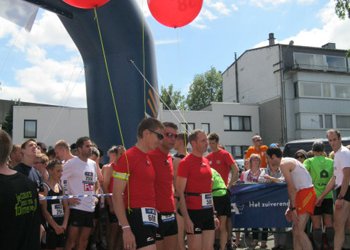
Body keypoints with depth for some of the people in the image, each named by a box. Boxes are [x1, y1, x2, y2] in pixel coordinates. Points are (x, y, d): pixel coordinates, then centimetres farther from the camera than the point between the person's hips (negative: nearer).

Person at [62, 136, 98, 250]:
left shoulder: (93, 164, 13)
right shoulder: (71, 163, -8)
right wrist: (67, 198, -15)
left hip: (90, 207, 7)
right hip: (76, 206, -6)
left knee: (84, 239, 12)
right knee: (72, 239, -1)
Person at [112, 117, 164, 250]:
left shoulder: (149, 159, 15)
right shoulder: (127, 157, -11)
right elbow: (117, 196, -14)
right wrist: (126, 228, -19)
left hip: (149, 218, 9)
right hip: (137, 218, -8)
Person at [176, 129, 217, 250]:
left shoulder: (206, 161, 12)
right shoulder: (185, 162, -10)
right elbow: (180, 192, -14)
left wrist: (214, 213, 16)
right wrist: (186, 218, -17)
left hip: (208, 211, 7)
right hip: (194, 212, -7)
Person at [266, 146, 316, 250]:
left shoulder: (283, 164, -10)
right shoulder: (288, 162, 20)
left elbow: (291, 188, -17)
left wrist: (293, 208, -16)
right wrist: (290, 208, 20)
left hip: (306, 193, -10)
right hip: (304, 193, 10)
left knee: (299, 231, -13)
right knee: (296, 230, 13)